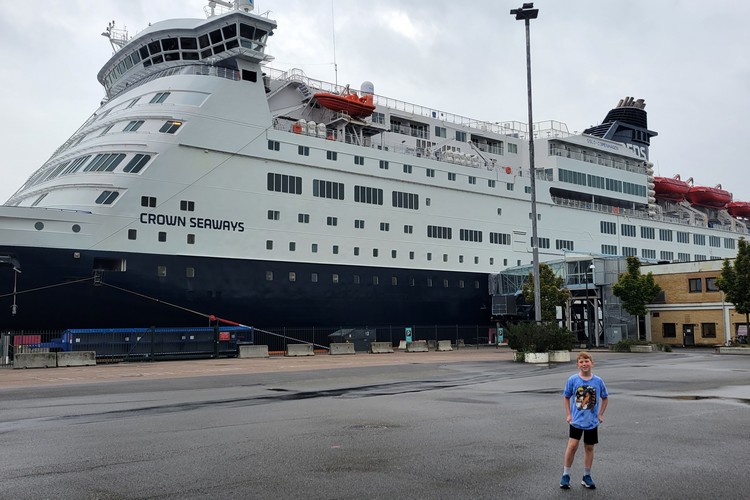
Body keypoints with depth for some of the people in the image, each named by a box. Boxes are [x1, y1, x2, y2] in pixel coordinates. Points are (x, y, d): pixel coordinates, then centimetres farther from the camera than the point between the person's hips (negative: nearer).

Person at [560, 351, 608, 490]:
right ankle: (566, 475, 5)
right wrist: (568, 414, 0)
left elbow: (605, 398, 10)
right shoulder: (573, 380, -7)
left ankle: (586, 477, 23)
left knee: (589, 447, 10)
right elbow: (567, 397, 4)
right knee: (572, 446, -9)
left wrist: (600, 414, 5)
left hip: (592, 421, 2)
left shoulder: (598, 381, -5)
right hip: (576, 420, -2)